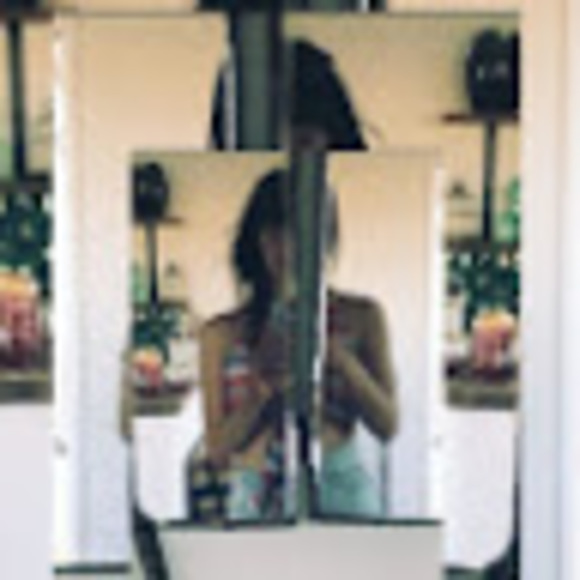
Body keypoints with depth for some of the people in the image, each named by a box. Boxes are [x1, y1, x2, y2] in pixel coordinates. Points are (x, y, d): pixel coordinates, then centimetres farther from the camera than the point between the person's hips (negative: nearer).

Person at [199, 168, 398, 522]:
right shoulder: (223, 334, 7)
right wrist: (264, 390, -11)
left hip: (340, 494, 0)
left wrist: (338, 357, -11)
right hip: (257, 504, 0)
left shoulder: (361, 318, 7)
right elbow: (218, 451, 5)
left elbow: (387, 426, 2)